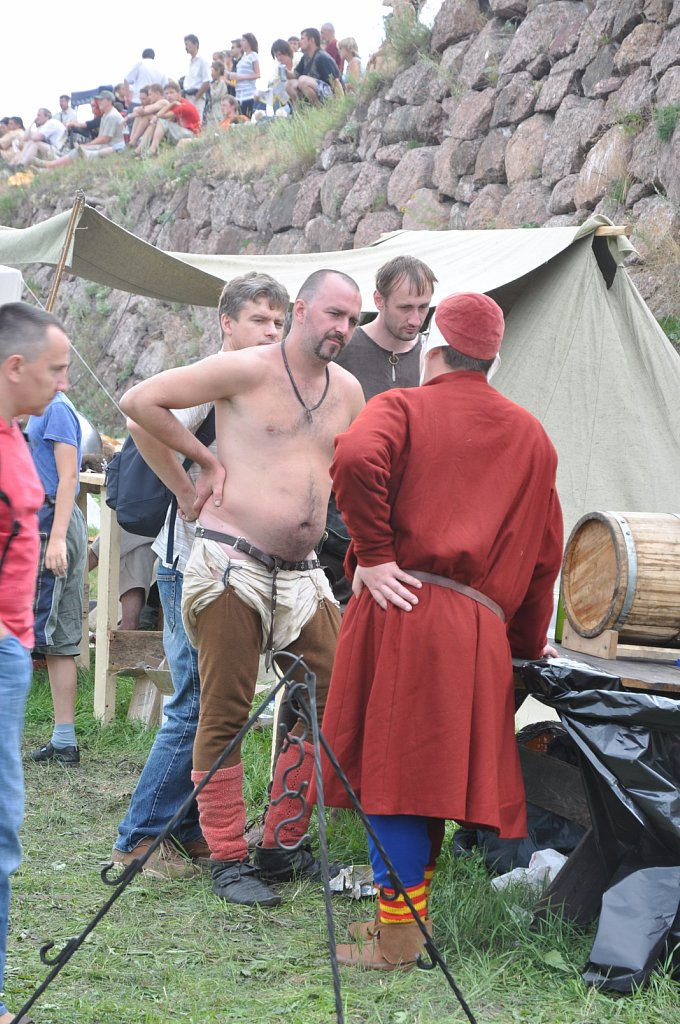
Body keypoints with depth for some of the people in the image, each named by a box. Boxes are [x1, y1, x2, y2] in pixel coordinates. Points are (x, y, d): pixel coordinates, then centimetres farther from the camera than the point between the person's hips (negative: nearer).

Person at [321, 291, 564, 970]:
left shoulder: (402, 407, 4)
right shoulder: (531, 437, 18)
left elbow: (355, 460, -20)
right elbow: (542, 552, 19)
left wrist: (373, 553, -11)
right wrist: (527, 644, 25)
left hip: (401, 610, -4)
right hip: (482, 627, 5)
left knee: (393, 765, -1)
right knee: (435, 769, 12)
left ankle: (397, 937, 0)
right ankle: (409, 909, 19)